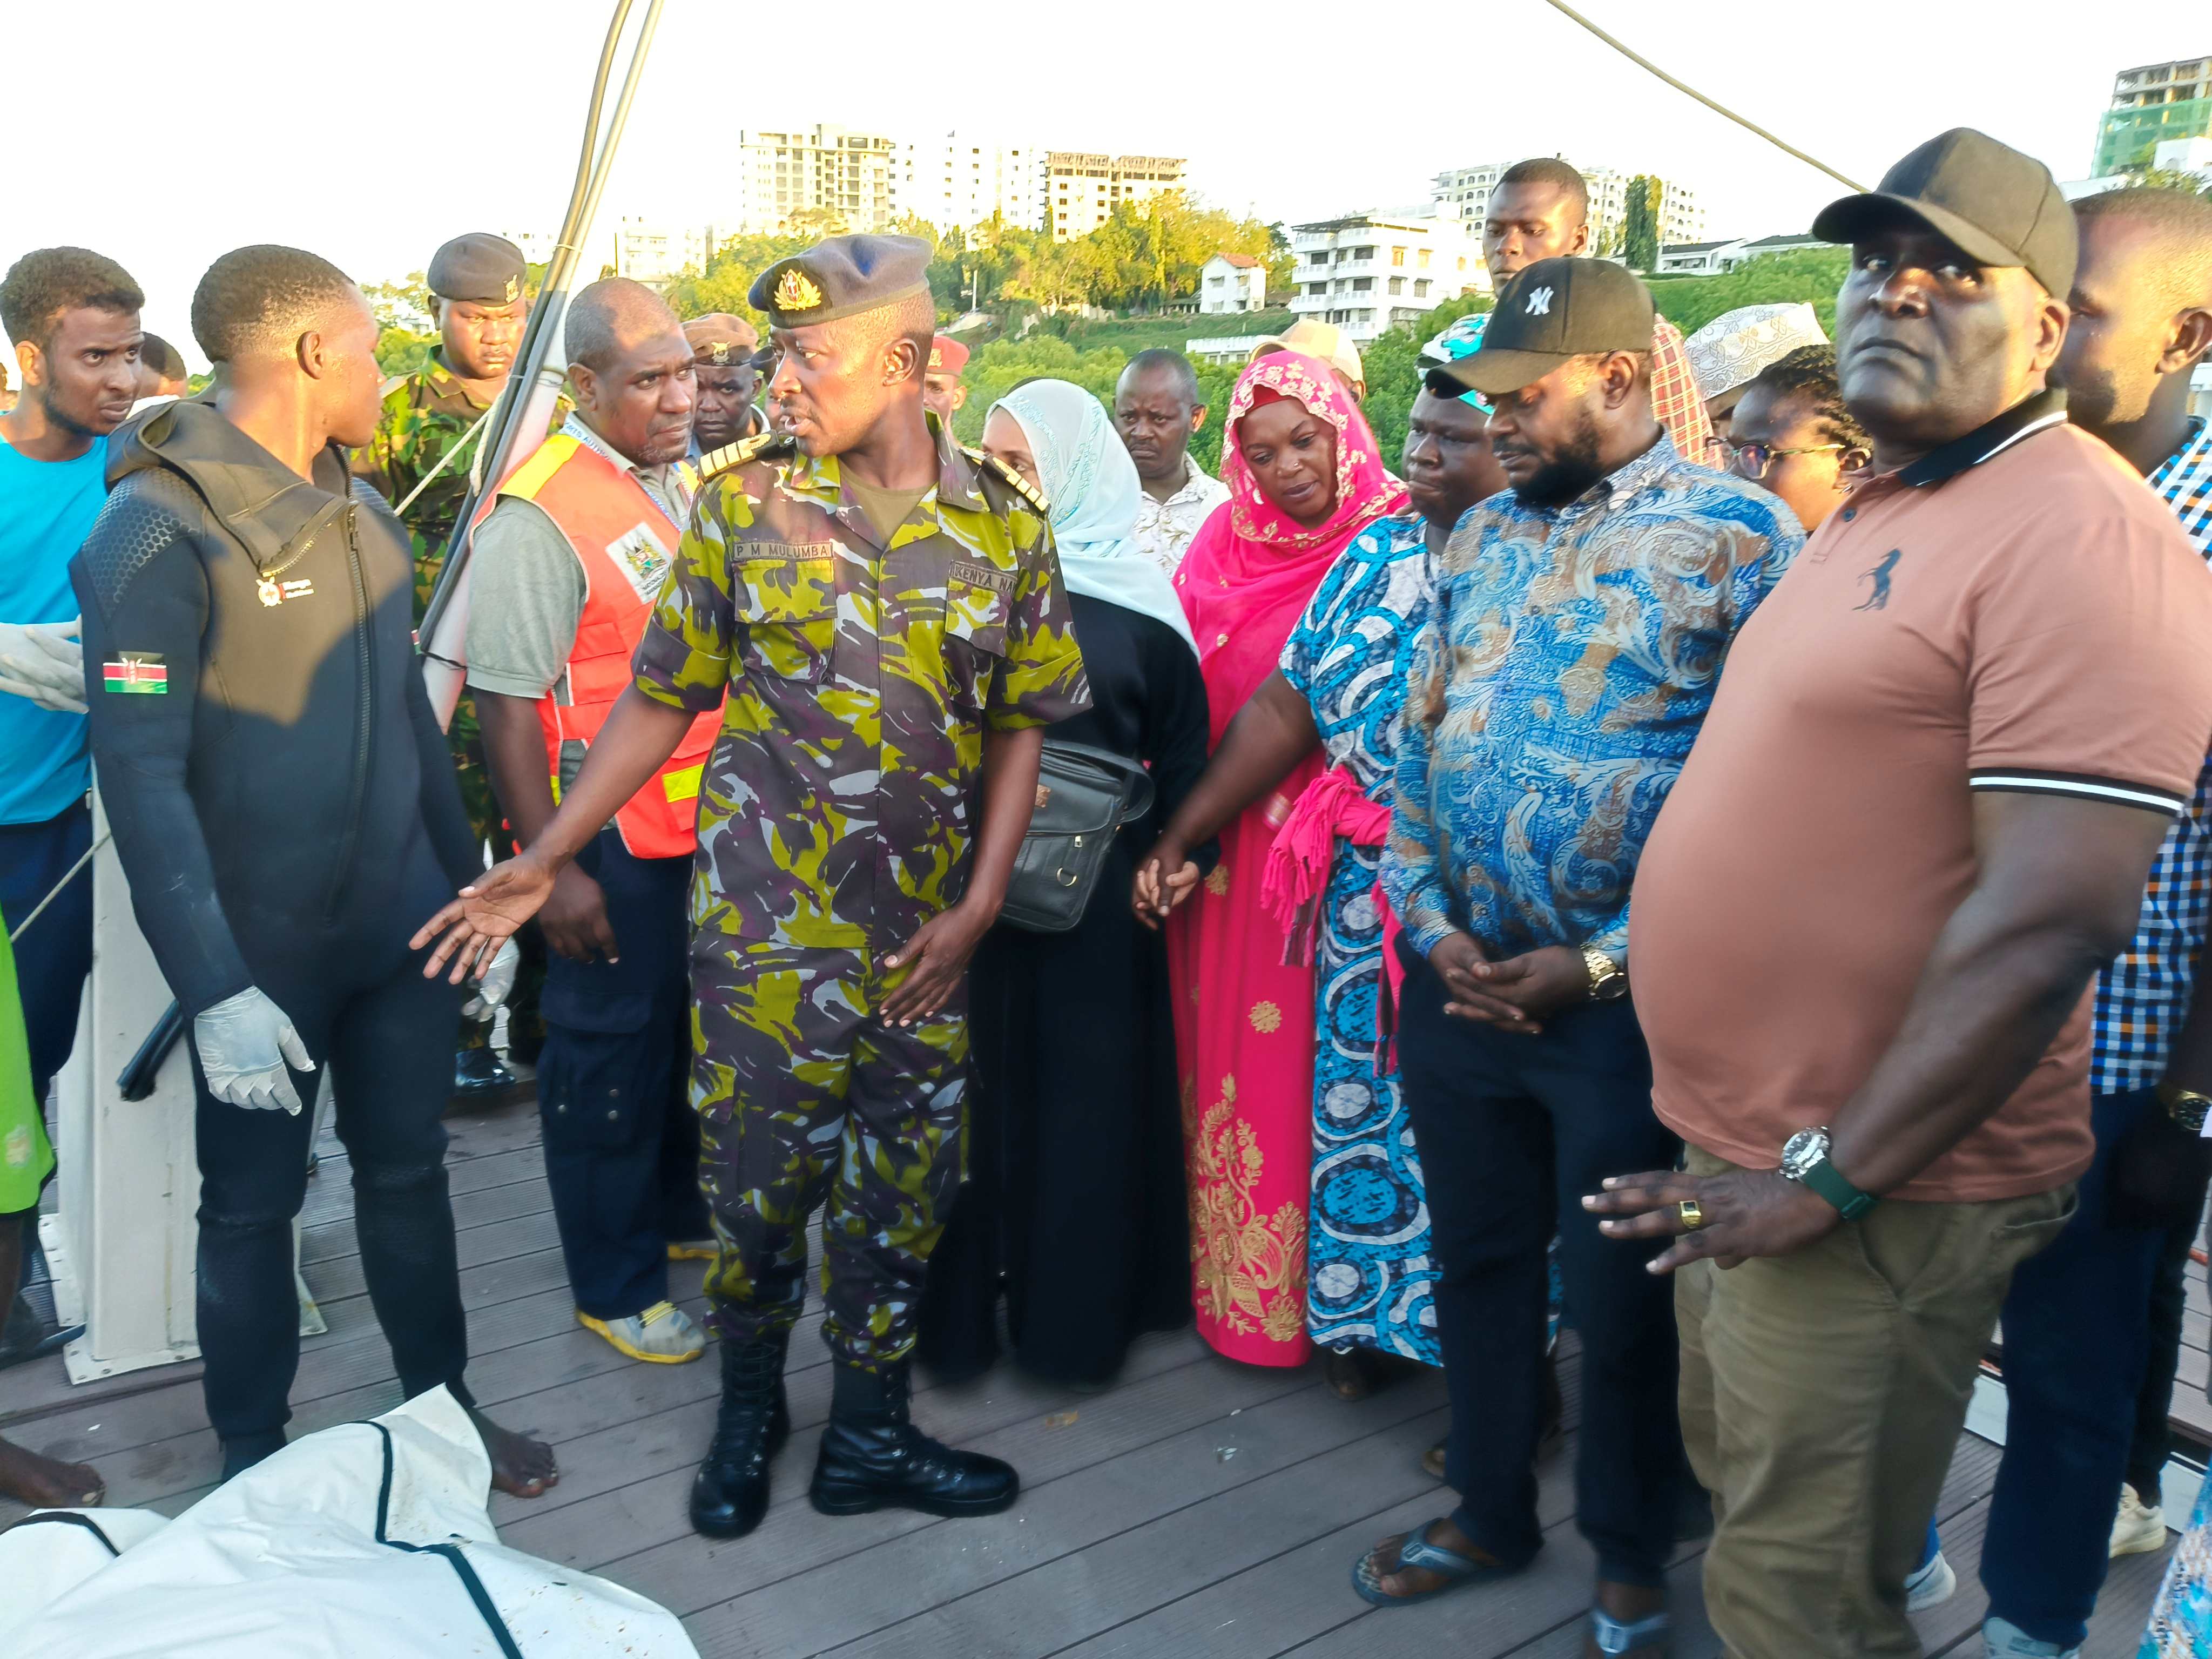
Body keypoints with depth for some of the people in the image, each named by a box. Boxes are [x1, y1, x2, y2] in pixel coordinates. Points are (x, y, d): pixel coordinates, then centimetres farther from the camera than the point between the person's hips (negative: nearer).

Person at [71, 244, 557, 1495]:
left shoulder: (362, 517, 8)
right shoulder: (158, 530, -15)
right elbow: (143, 777, -19)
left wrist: (472, 885, 15)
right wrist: (215, 988, -23)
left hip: (403, 926, 6)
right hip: (261, 952, -6)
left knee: (409, 1171, 17)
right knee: (254, 1203, 10)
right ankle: (255, 1463, 29)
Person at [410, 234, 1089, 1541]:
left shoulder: (1005, 523, 0)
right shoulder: (743, 501, -2)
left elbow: (1021, 725, 3)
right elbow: (664, 699, 1)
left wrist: (980, 905, -5)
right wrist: (544, 861, -2)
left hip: (927, 931, 2)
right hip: (766, 920, -1)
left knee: (905, 1189, 12)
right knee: (759, 1181, 7)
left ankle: (869, 1436, 32)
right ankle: (750, 1410, 35)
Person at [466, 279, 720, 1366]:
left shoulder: (685, 478, 8)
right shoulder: (537, 514, -17)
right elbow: (505, 704, -18)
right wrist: (553, 868, -20)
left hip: (709, 822, 8)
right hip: (611, 839, -7)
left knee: (693, 1031, 20)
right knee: (610, 1051, 6)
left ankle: (678, 1216, 41)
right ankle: (613, 1288, 24)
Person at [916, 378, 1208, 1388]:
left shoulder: (1135, 595, -1)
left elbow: (1183, 746, 3)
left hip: (1096, 889, -1)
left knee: (1086, 1089, 7)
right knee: (973, 1085, 7)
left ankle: (1076, 1308, 22)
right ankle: (960, 1303, 21)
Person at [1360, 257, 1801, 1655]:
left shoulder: (1742, 535, -9)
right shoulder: (1482, 535, 9)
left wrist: (1601, 966, -15)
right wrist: (1430, 925, -1)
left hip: (1620, 998, -5)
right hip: (1458, 982, 5)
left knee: (1617, 1294, 9)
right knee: (1479, 1262, 17)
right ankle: (1491, 1514, 39)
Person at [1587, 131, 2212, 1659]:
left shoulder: (2078, 536, -18)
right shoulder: (1880, 510, 13)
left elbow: (2051, 921, -26)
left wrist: (1832, 1178, -20)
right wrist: (1748, 1148, 16)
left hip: (1870, 1191, -8)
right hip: (1741, 1145, 9)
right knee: (1744, 1509, 25)